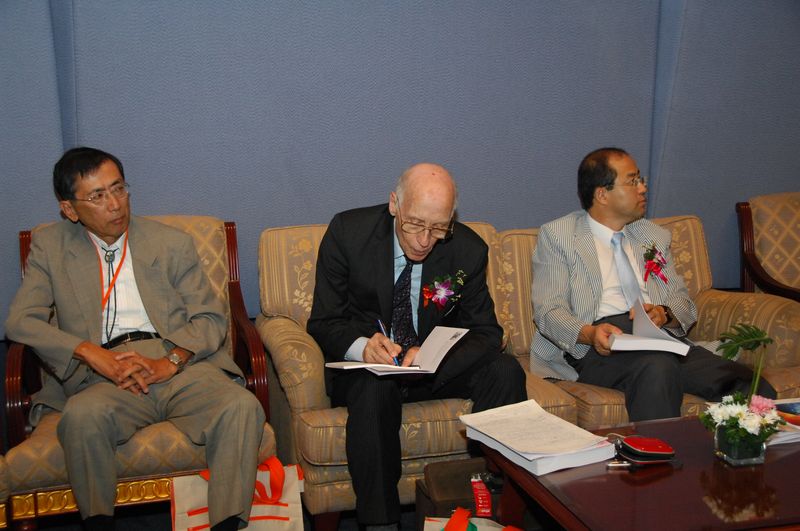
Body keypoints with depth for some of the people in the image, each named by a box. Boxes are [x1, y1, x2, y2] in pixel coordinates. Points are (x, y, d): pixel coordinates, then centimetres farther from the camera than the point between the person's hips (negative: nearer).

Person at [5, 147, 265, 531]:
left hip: (178, 365, 1)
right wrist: (91, 353, -11)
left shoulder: (172, 243, 14)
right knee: (83, 414, -35)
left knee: (242, 406, -29)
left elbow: (210, 317, 9)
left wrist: (169, 362, -11)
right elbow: (20, 321, 5)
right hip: (104, 376, 0)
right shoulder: (50, 247, 14)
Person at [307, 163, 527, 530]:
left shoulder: (469, 250, -10)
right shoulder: (347, 232, -13)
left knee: (506, 372, -23)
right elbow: (323, 322, -9)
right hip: (364, 364, -2)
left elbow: (485, 332, -6)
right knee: (374, 388, -37)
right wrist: (362, 347, -33)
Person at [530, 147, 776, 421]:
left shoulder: (655, 236, 24)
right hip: (599, 348, -4)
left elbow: (684, 302, 20)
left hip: (660, 338, 5)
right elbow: (549, 311, -2)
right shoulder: (556, 235, 7)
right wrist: (589, 334, -23)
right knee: (658, 366, -38)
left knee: (756, 391, -21)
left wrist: (664, 313, -5)